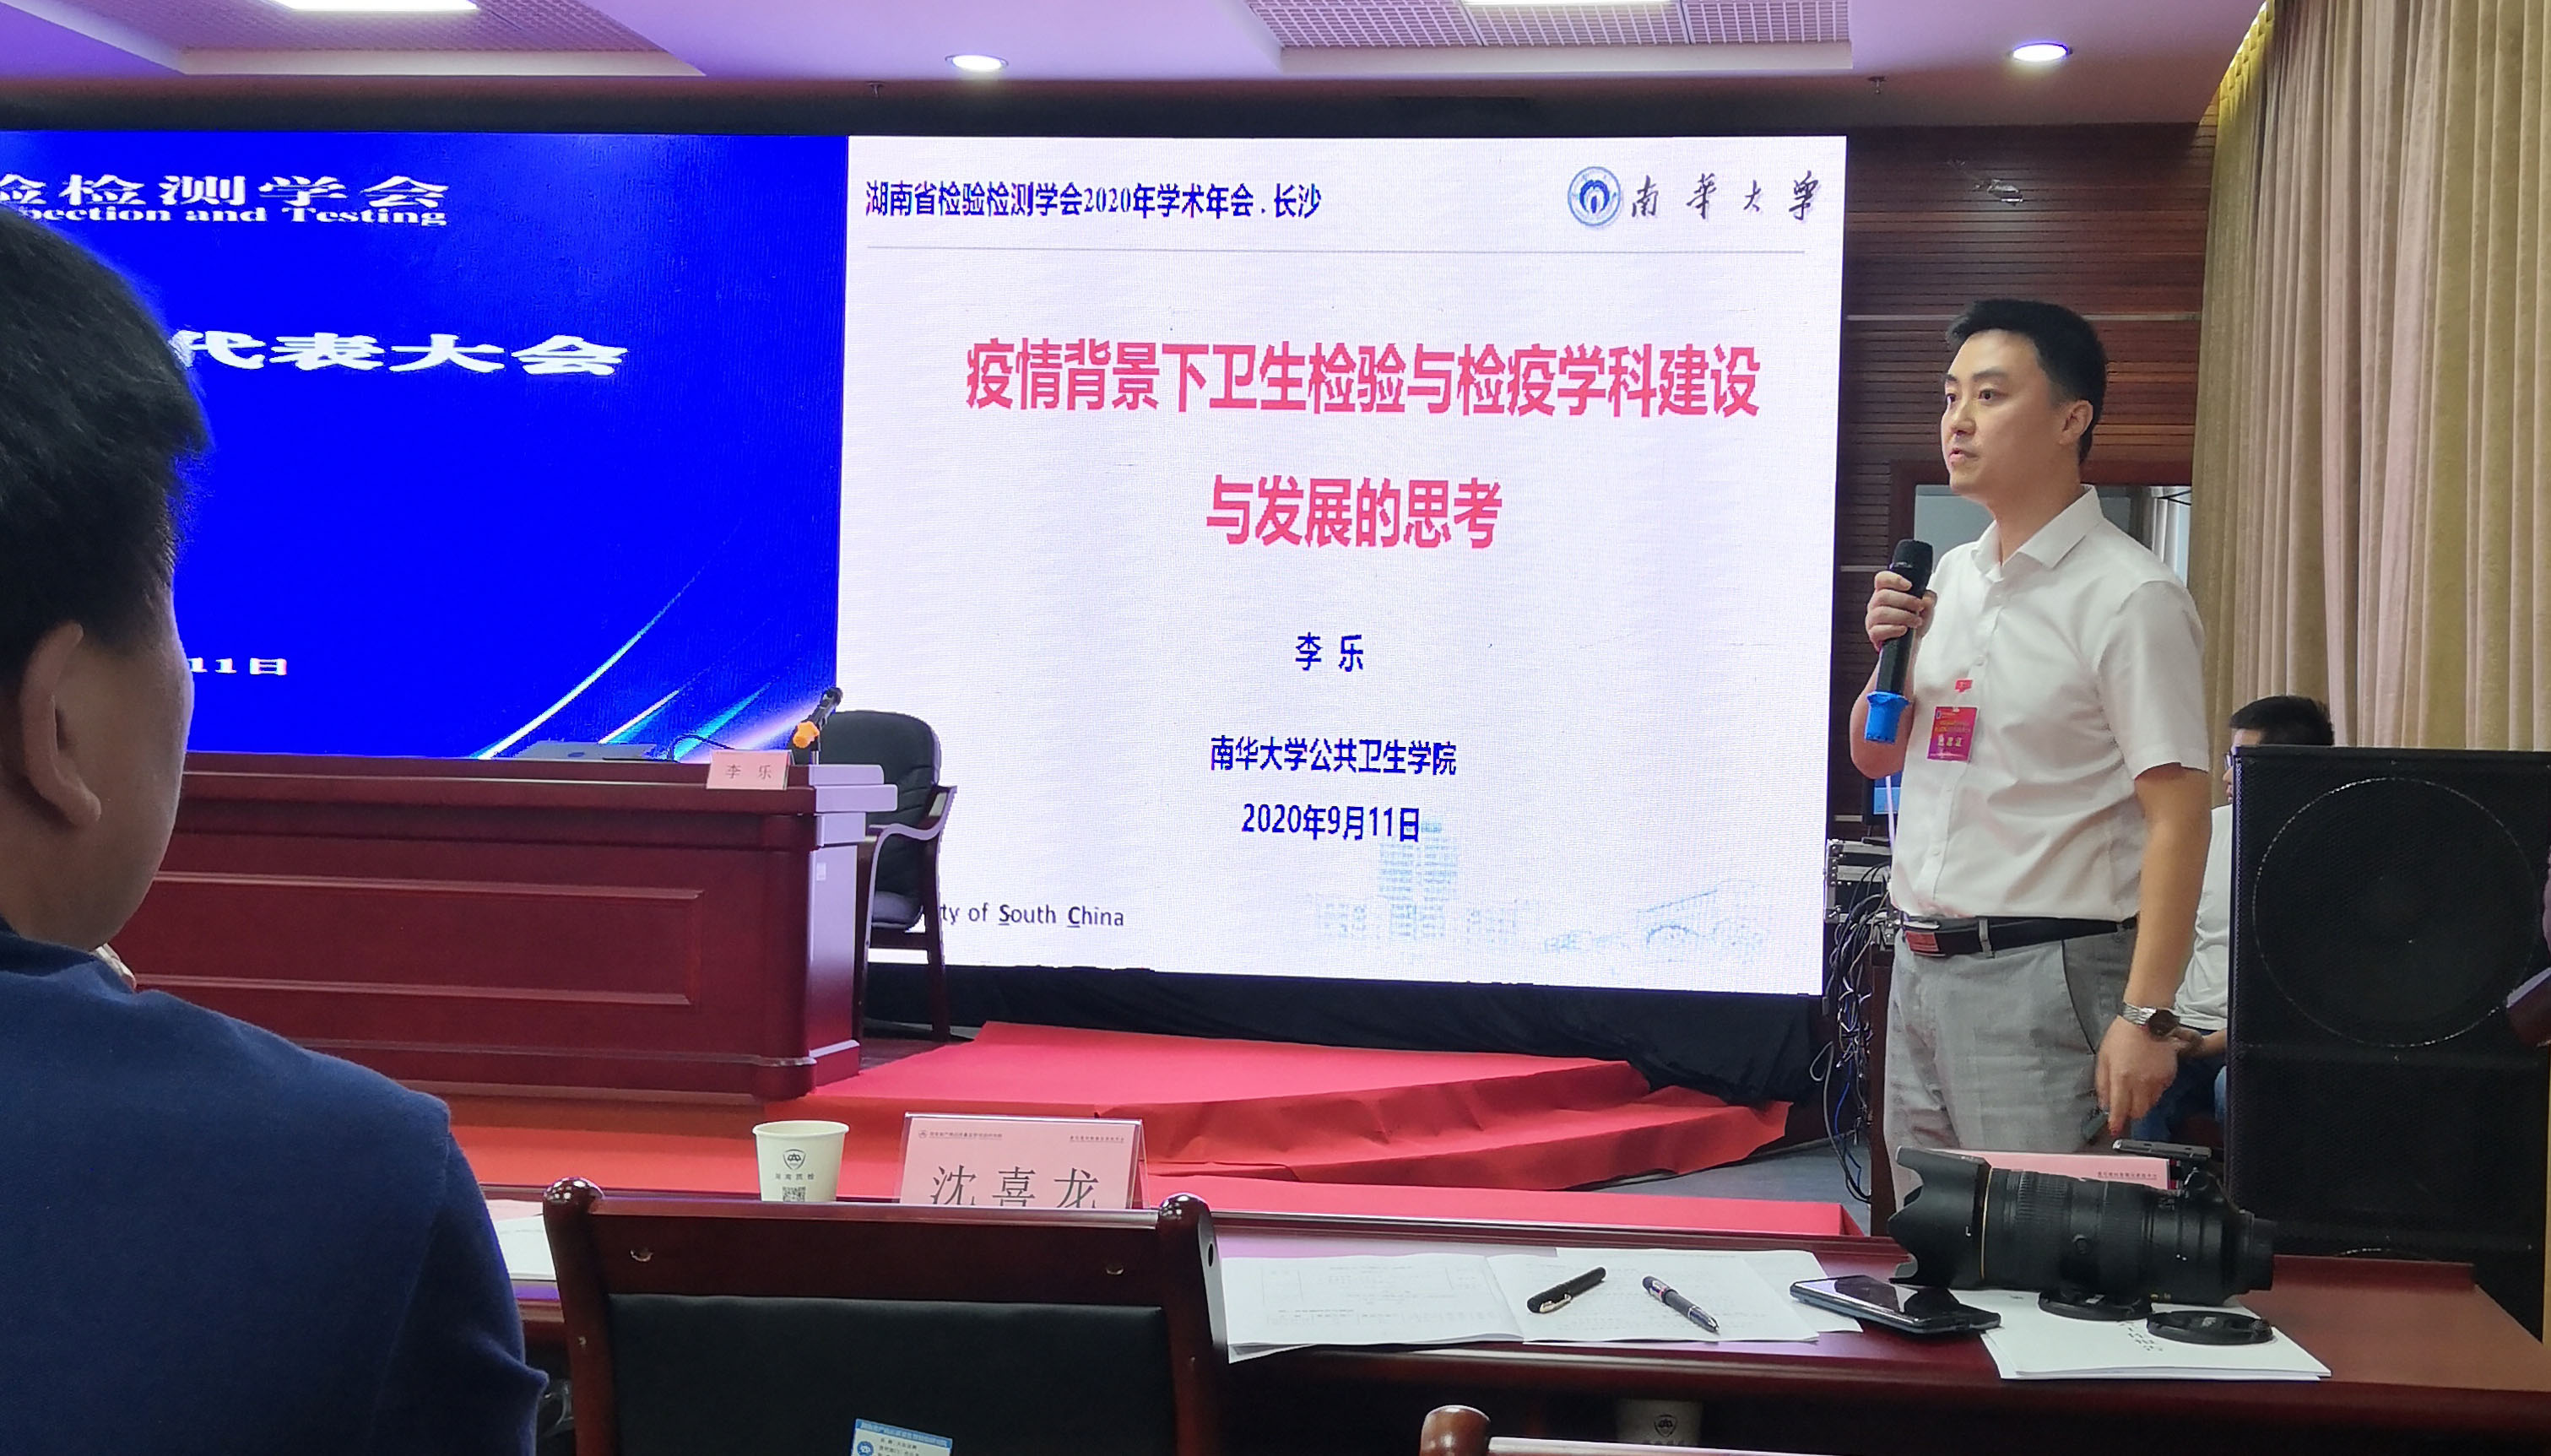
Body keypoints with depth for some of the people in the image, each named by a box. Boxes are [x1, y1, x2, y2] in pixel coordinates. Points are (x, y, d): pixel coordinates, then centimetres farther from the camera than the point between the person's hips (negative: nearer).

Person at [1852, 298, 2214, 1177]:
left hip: (2042, 977, -7)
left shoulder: (2128, 597, -10)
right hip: (1920, 967, 8)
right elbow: (1873, 759, 22)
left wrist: (2145, 1016, -23)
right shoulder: (1949, 579, 13)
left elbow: (2176, 814, -16)